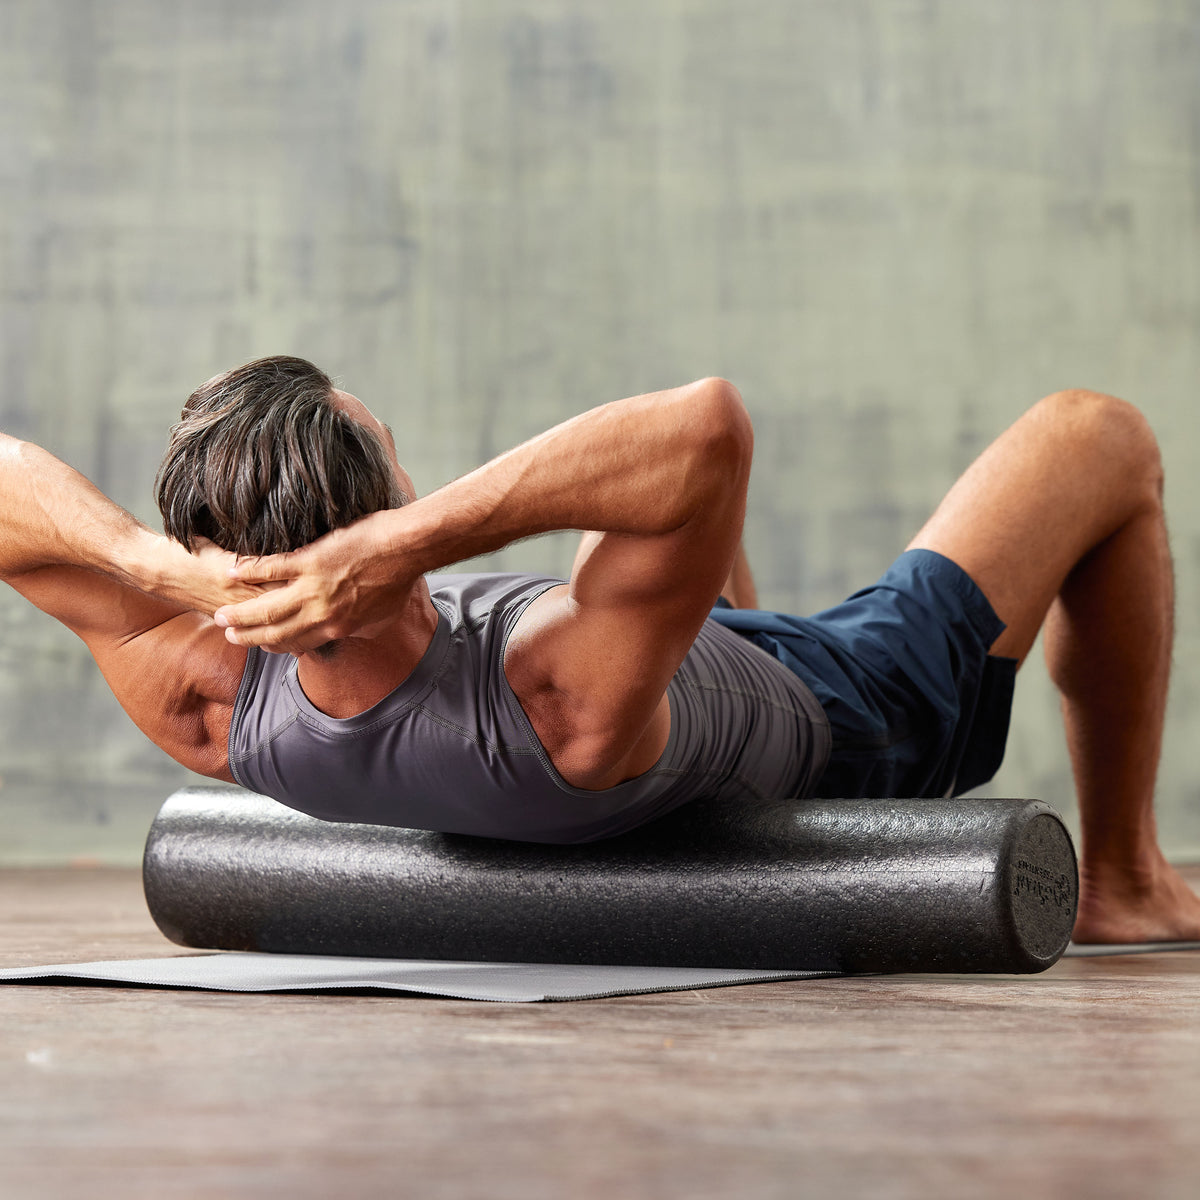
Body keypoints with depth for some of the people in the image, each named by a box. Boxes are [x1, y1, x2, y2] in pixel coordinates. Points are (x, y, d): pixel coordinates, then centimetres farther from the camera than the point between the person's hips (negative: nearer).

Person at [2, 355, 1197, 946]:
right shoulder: (564, 713, -50)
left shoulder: (220, 714, -32)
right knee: (1100, 436, 9)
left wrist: (160, 563, -48)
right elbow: (705, 426, -63)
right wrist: (413, 538, -65)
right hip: (845, 725, -5)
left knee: (660, 461, 31)